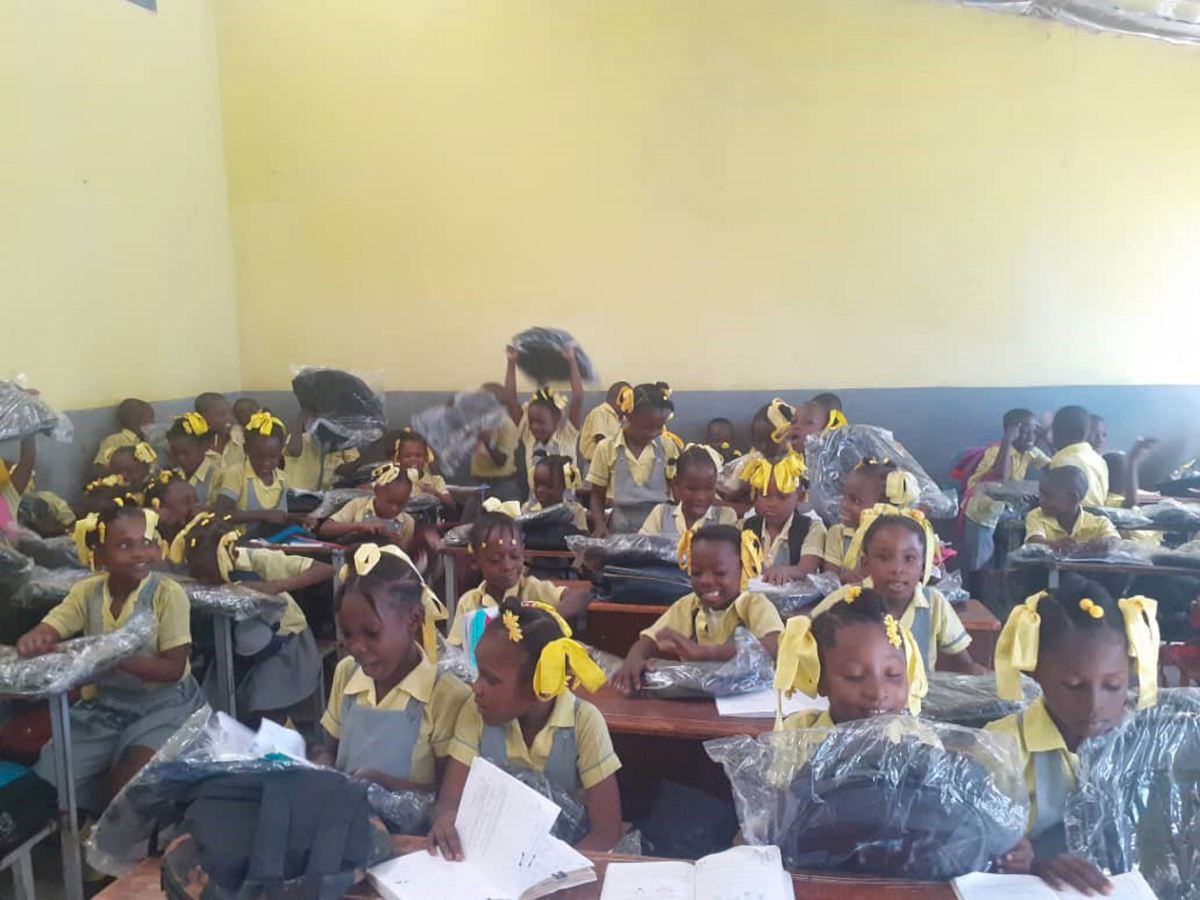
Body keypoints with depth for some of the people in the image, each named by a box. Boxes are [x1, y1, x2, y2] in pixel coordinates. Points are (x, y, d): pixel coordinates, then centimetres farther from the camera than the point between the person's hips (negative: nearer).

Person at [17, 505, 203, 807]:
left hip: (164, 707, -5)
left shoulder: (168, 594, -18)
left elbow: (174, 668, -20)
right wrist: (34, 639, -38)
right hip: (103, 705, 6)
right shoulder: (87, 591, -3)